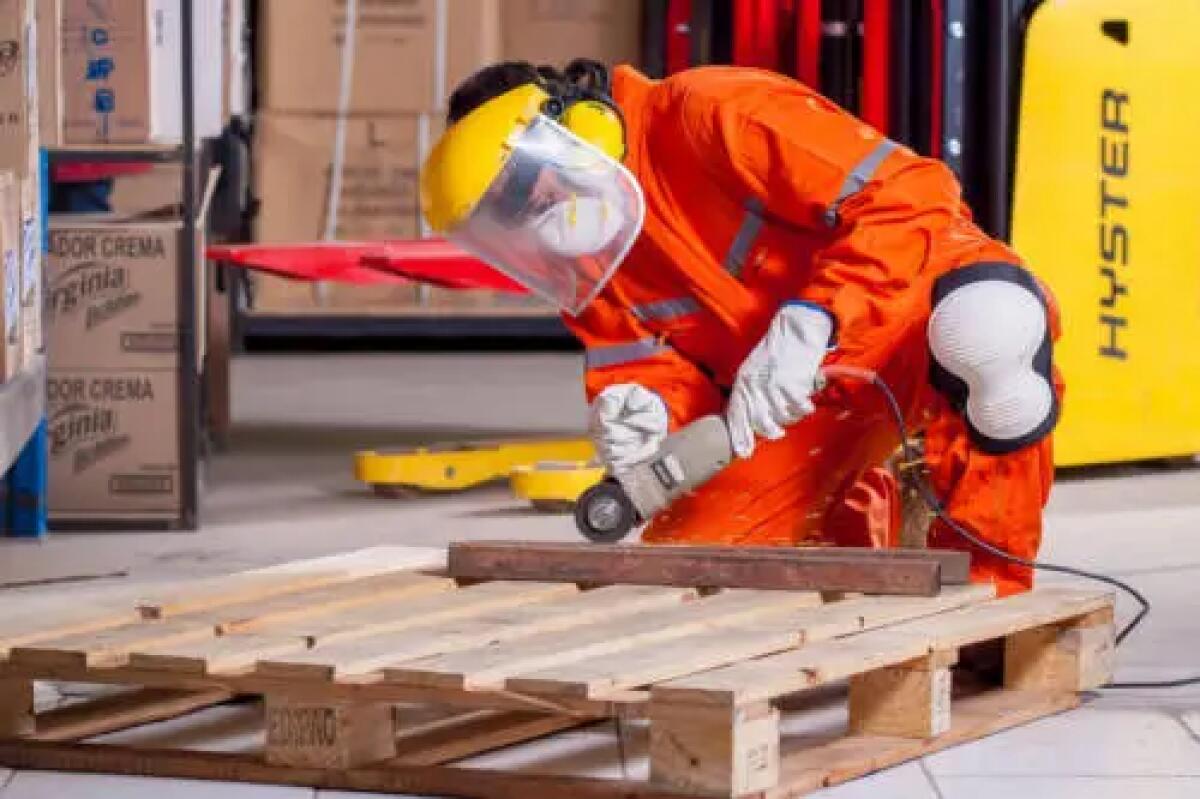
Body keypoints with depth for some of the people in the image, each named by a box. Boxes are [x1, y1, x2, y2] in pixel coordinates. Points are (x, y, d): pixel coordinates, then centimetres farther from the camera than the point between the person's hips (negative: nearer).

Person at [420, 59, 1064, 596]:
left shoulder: (714, 114, -23)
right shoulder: (577, 260, 0)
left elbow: (913, 193, -28)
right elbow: (644, 367, -1)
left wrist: (812, 319, -38)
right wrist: (645, 412, -25)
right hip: (804, 403, 7)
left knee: (989, 320, -42)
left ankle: (990, 582, -23)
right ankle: (860, 521, 22)